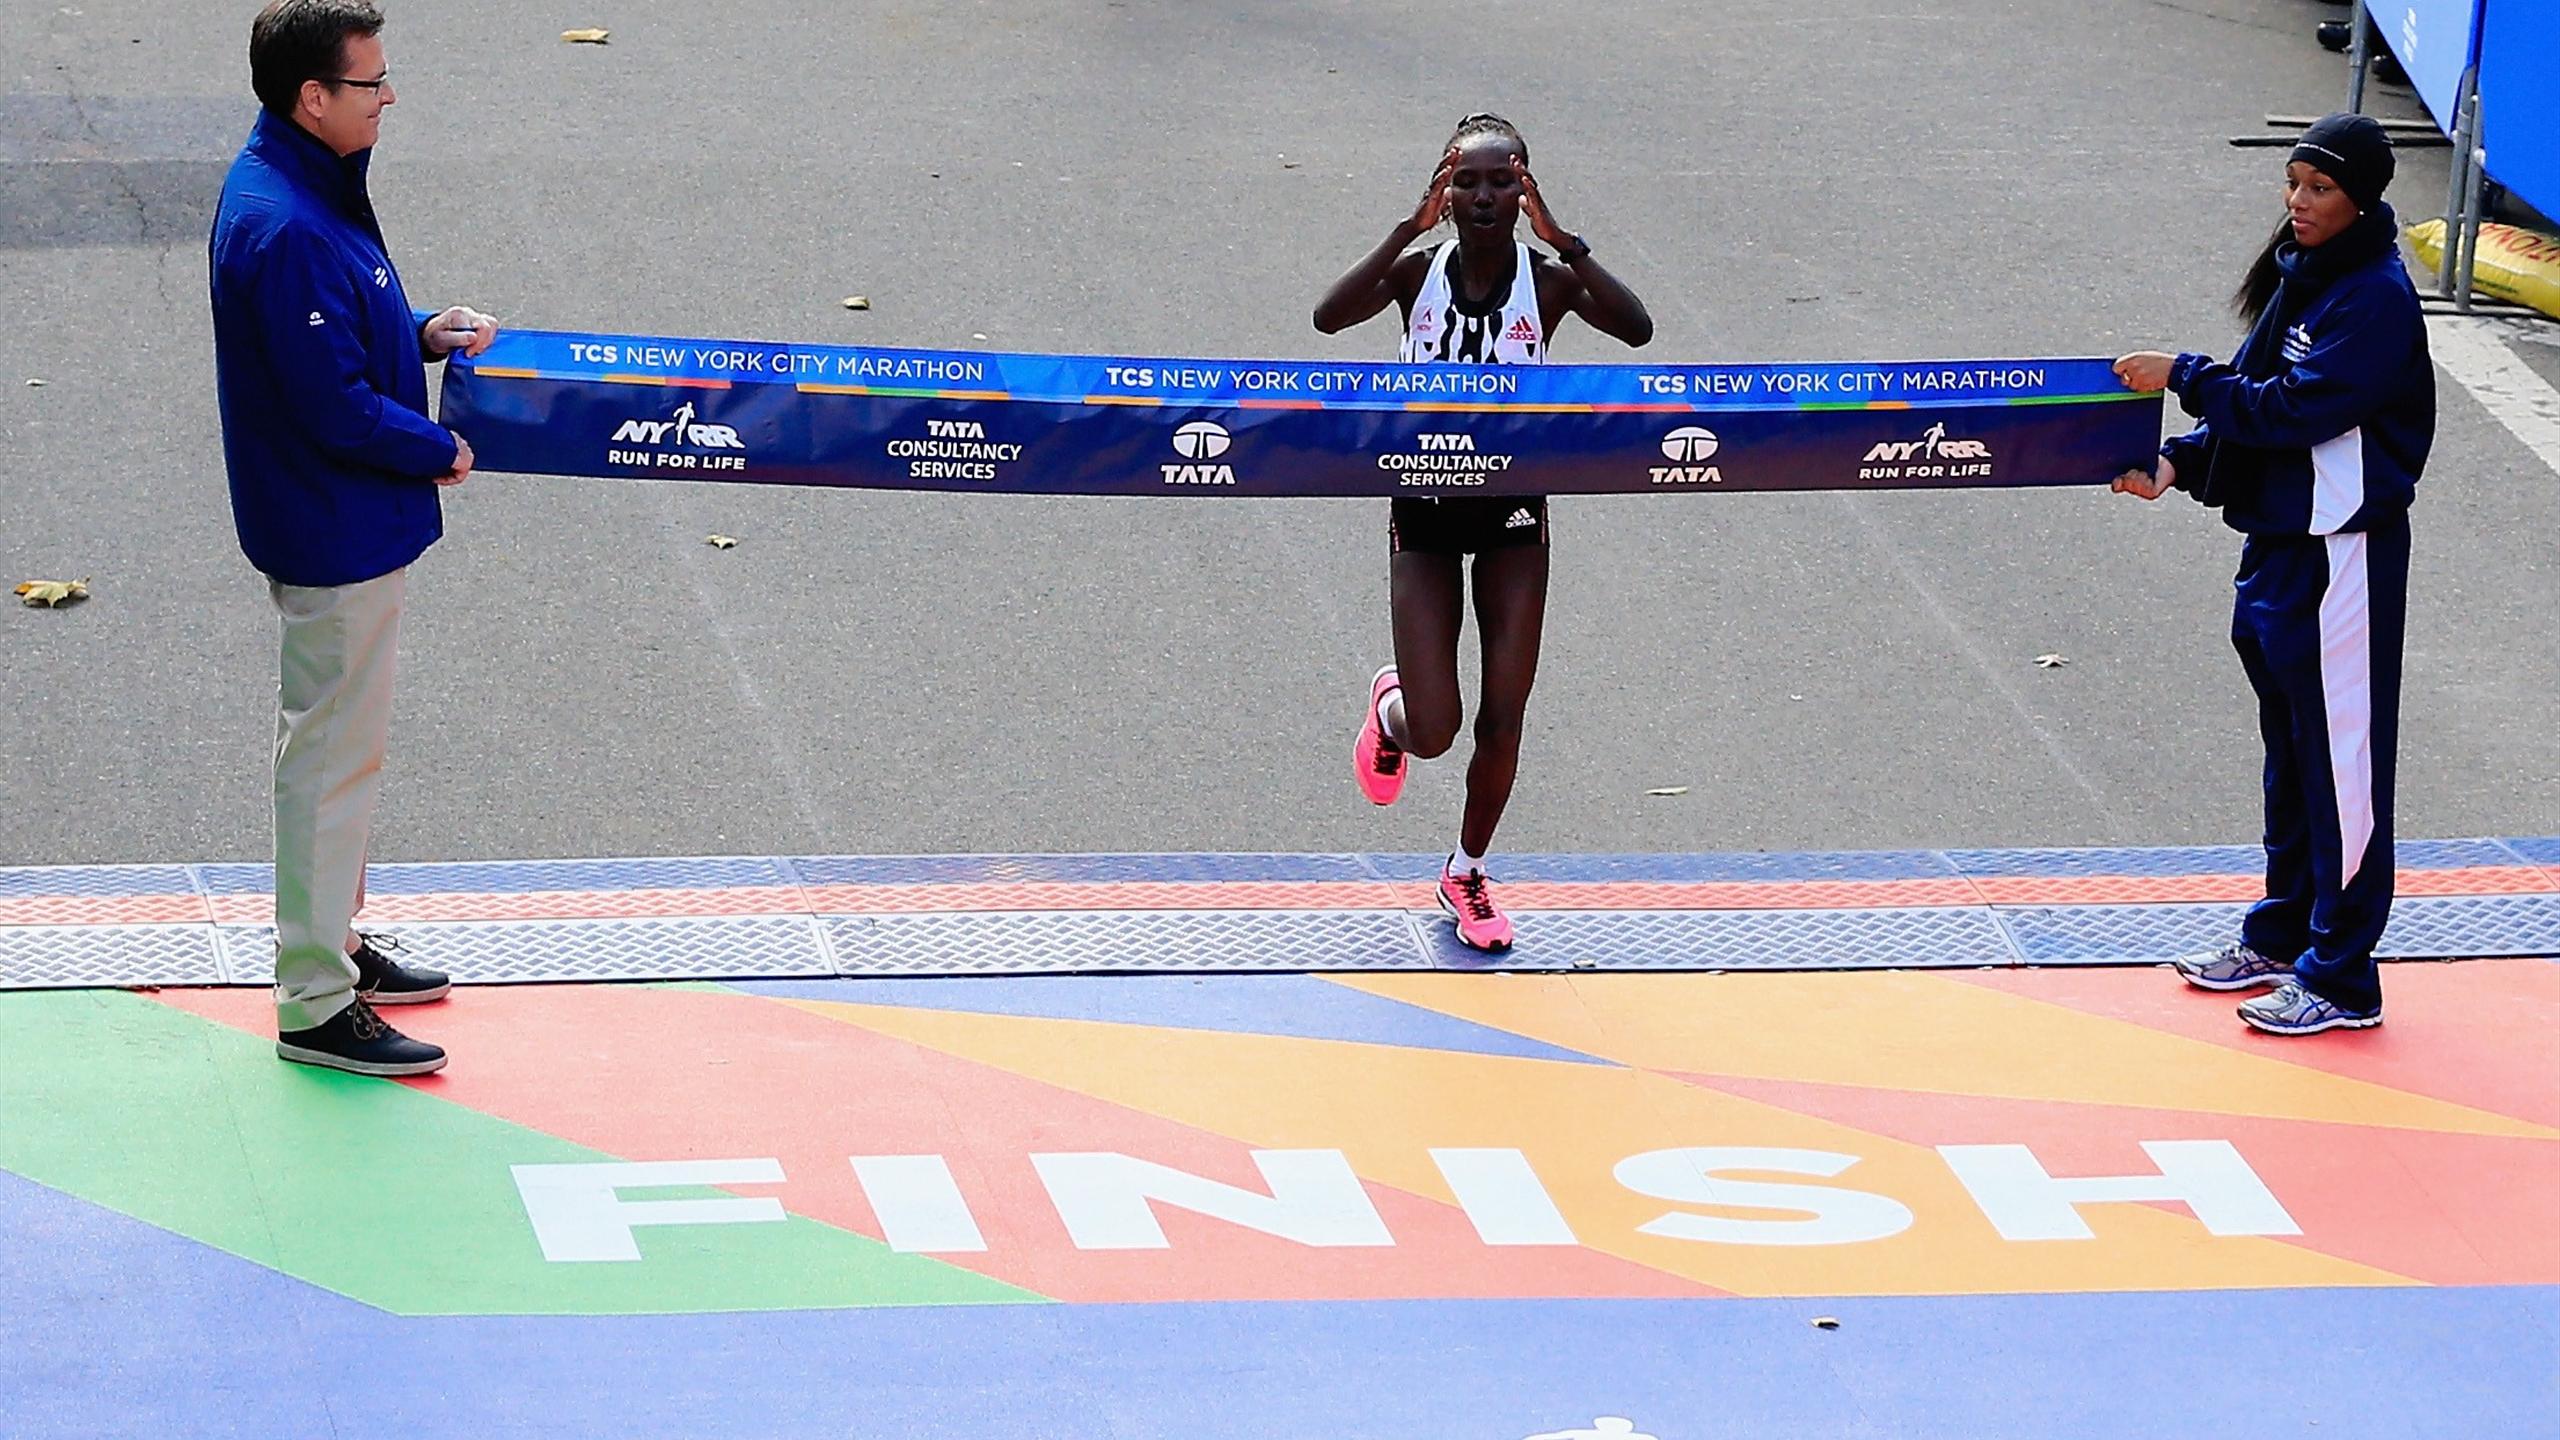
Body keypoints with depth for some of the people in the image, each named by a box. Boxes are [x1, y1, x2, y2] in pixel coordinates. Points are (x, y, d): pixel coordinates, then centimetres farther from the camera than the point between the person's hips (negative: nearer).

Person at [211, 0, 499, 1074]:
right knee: (333, 757, -2)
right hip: (335, 533, -11)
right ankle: (315, 1005, 5)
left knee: (333, 744, 22)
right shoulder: (285, 231, -28)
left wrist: (421, 332, 4)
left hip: (346, 528, 11)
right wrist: (441, 452, -13)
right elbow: (336, 408, -27)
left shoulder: (302, 187, 5)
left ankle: (330, 944, 36)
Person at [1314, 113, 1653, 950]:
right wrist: (1410, 230, -30)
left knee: (1502, 724, 2)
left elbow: (1636, 329, -28)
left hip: (1514, 512, 1)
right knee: (1431, 733, -4)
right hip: (1425, 511, -1)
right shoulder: (1417, 272, -8)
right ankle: (1390, 708, 34)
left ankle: (1467, 873, 27)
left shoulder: (1549, 280, -9)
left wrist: (1563, 241, -31)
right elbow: (1329, 317, -28)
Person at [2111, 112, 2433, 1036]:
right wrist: (2180, 464, 1)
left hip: (2343, 551, -9)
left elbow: (2295, 408, -23)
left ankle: (2341, 977, 3)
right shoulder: (2299, 273, 10)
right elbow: (2260, 396, 14)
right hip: (2277, 539, 9)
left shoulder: (2375, 298, -17)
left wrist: (2183, 378, -18)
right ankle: (2282, 936, 31)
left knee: (2341, 758, -3)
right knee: (2290, 750, 19)